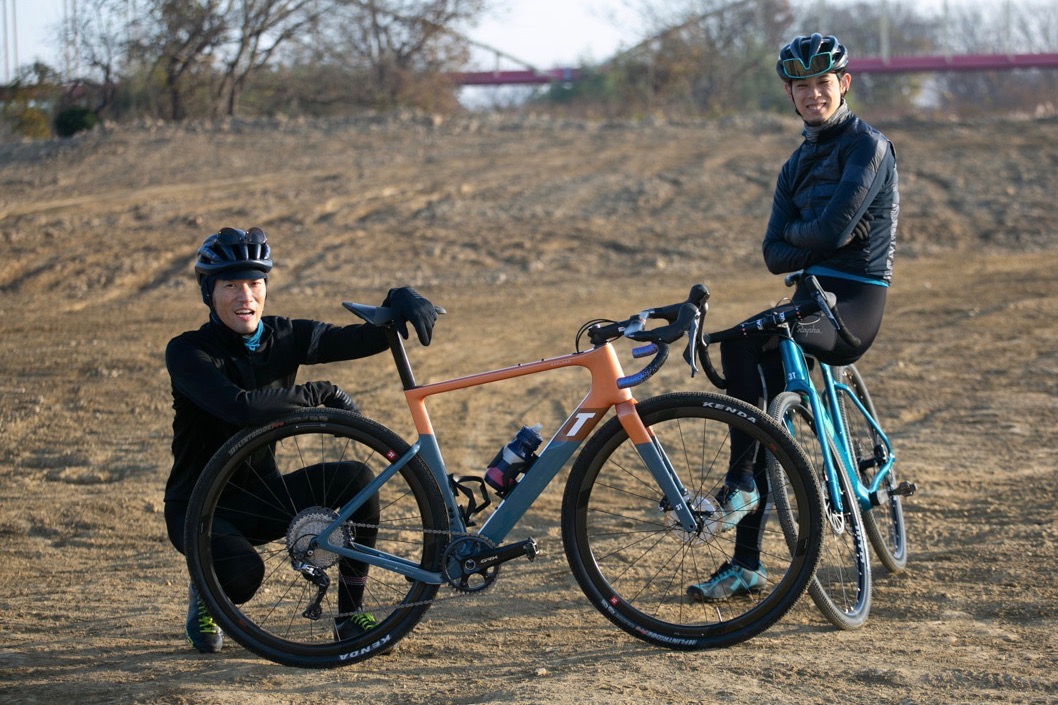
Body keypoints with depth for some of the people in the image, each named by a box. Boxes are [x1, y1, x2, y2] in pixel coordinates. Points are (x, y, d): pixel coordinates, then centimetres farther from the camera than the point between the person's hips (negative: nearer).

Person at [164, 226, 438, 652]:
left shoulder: (283, 338, -1)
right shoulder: (187, 352, -17)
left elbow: (356, 340, -13)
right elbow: (239, 406, -34)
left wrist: (398, 305, -34)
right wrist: (320, 394, -25)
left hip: (260, 498, 5)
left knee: (356, 477, -18)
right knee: (244, 573, -34)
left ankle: (351, 615, -6)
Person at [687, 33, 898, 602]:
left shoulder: (867, 146, -5)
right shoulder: (797, 166, 18)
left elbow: (833, 230, -18)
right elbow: (776, 255, 6)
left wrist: (795, 233, 1)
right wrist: (818, 237, -11)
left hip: (855, 303, -8)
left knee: (741, 340, -31)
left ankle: (740, 479, -22)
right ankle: (746, 564, 5)